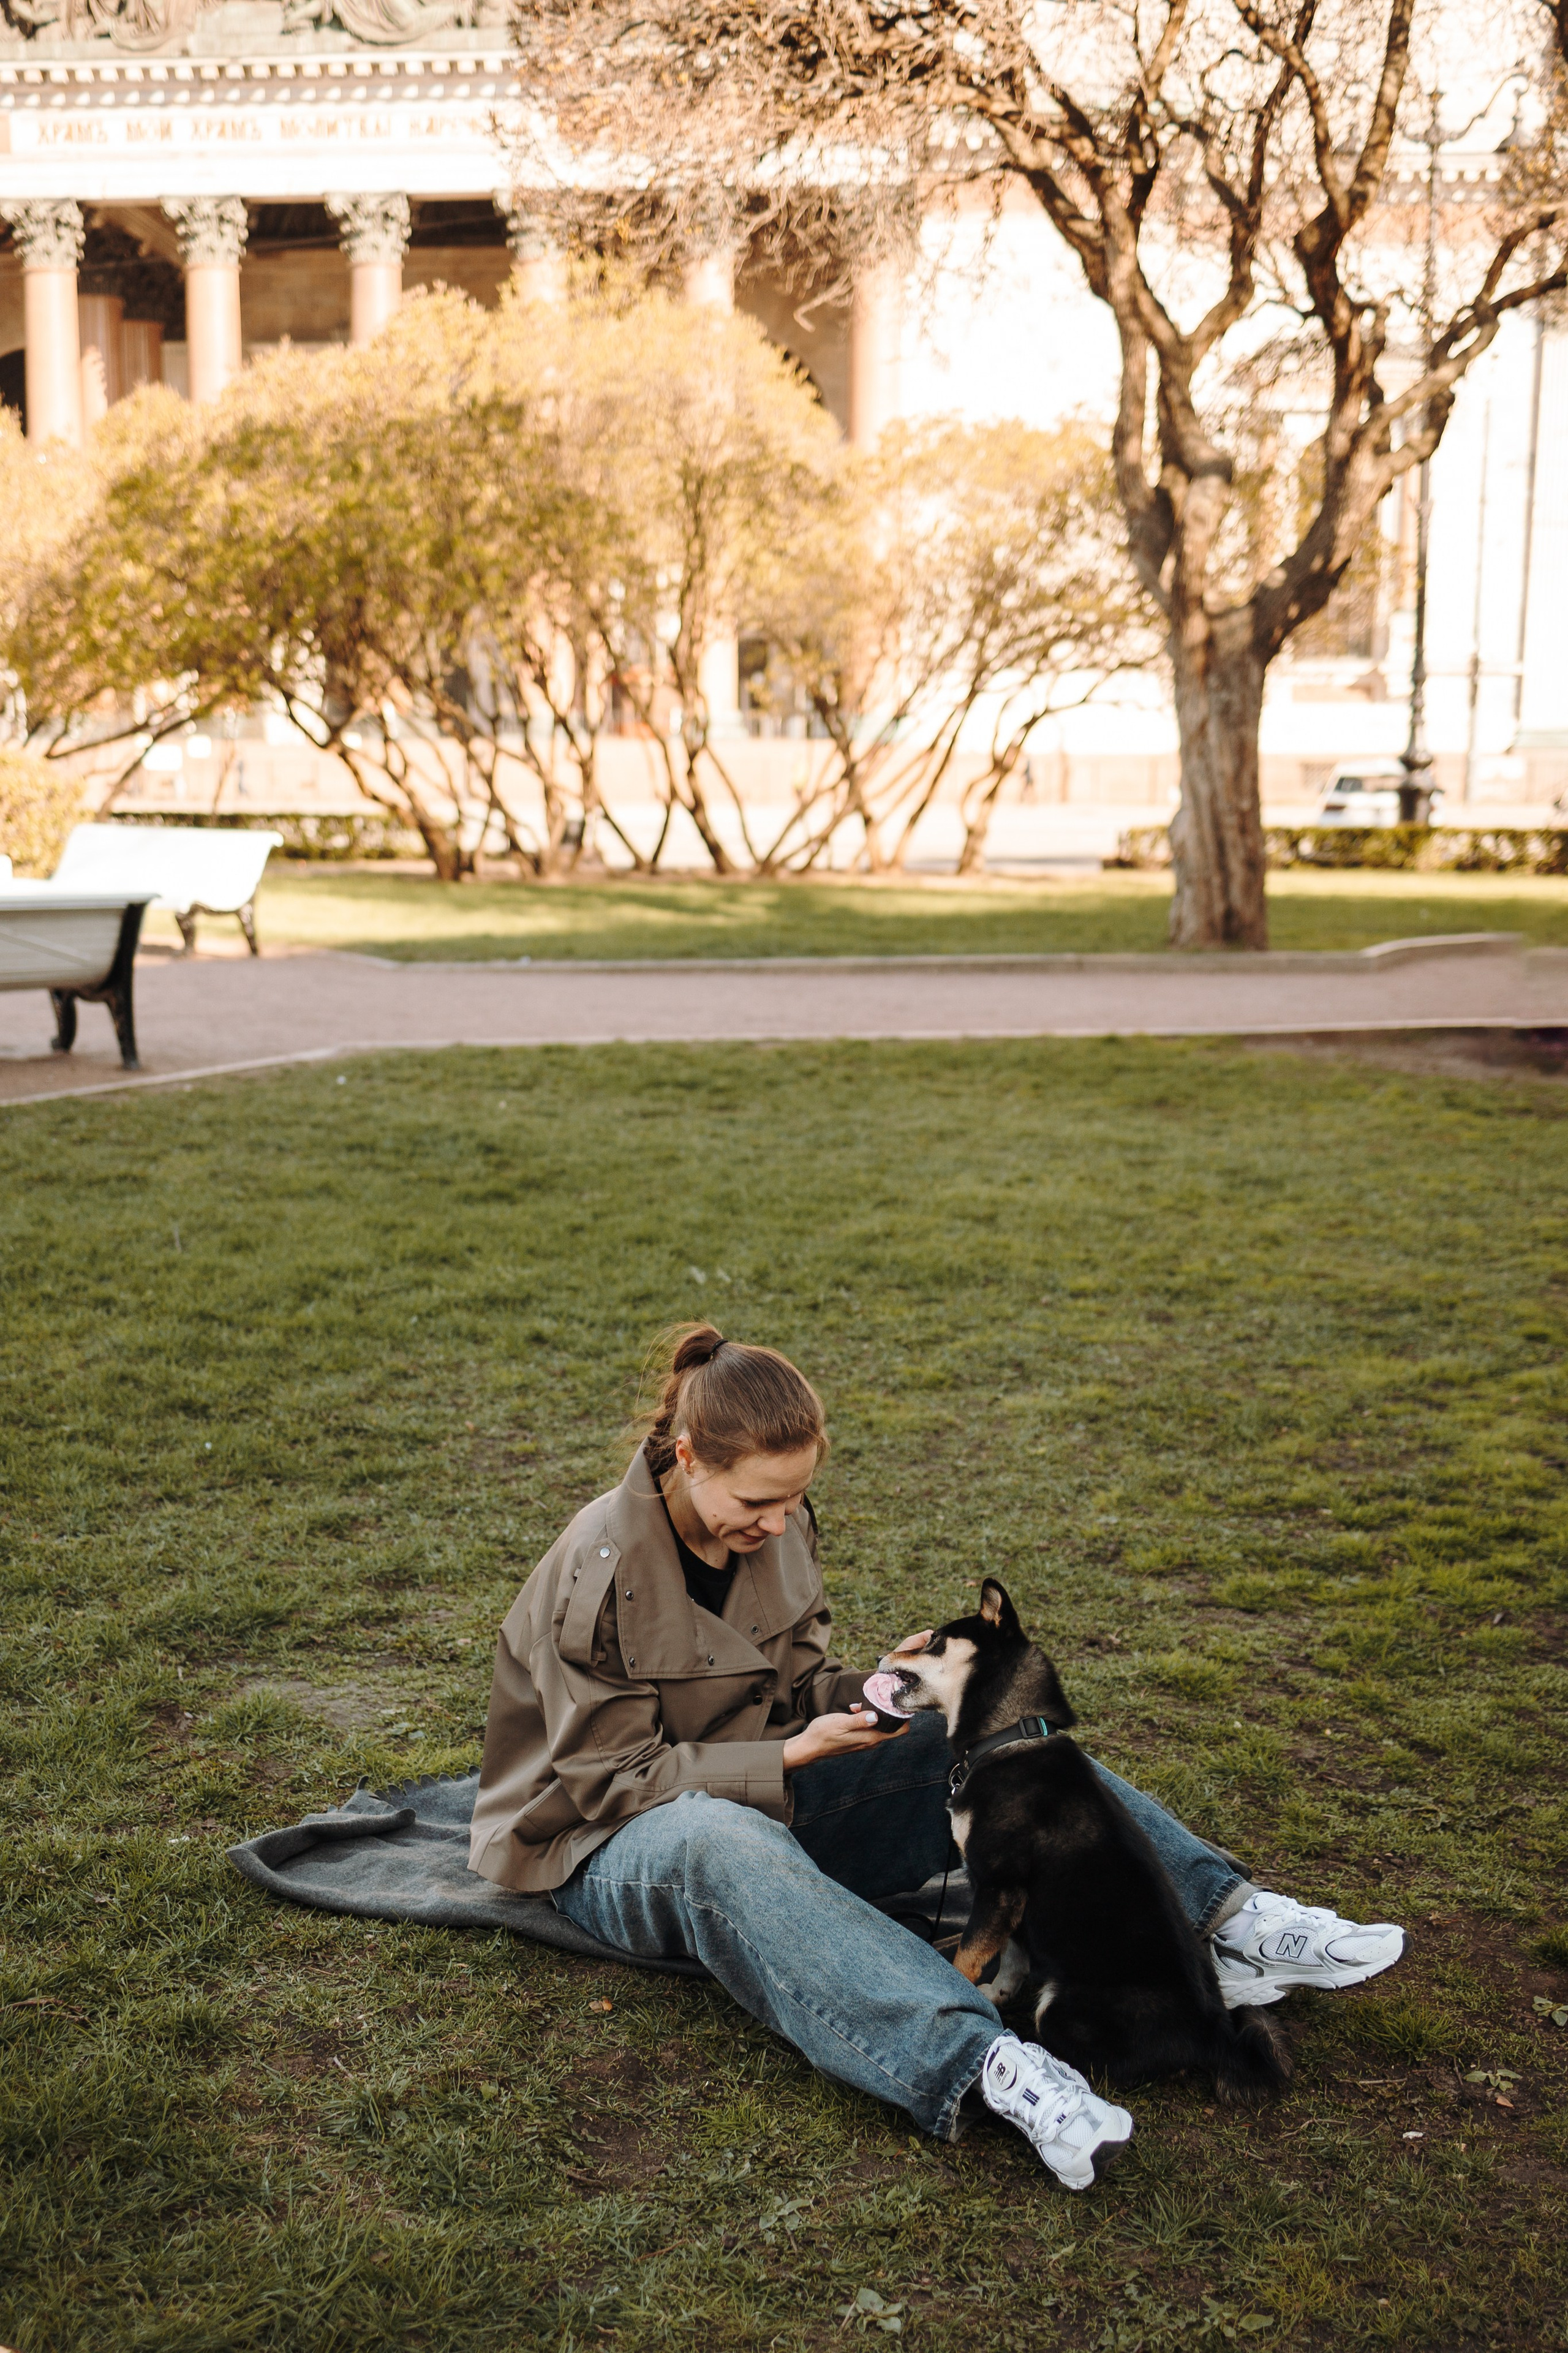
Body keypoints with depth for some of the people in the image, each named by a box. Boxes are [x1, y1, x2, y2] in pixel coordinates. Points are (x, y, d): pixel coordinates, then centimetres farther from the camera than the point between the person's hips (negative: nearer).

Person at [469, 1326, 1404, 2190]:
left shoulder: (779, 1528, 0)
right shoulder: (598, 1571, -20)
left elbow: (791, 1687, 9)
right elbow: (610, 1777, -18)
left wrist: (869, 1693, -14)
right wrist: (788, 1759, -26)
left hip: (763, 1803, 7)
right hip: (611, 1849, -7)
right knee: (722, 1842, -44)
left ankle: (1227, 1918, -20)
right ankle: (979, 2063, -60)